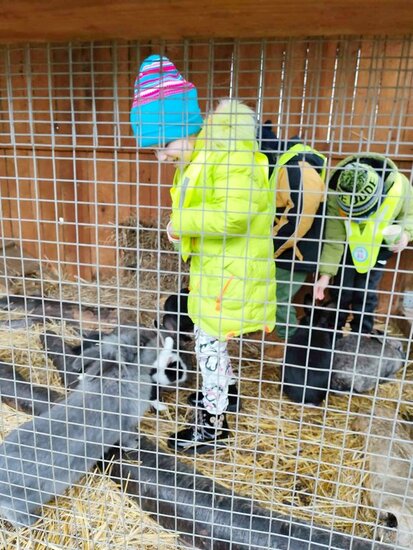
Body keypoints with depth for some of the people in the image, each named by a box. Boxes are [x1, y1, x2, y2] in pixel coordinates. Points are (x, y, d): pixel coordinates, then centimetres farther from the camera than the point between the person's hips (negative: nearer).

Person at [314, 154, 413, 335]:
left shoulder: (398, 186, -31)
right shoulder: (336, 196, -33)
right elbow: (333, 239, -25)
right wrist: (326, 274, -29)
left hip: (380, 244, 0)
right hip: (348, 244, 0)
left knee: (366, 292, -5)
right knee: (341, 290, -2)